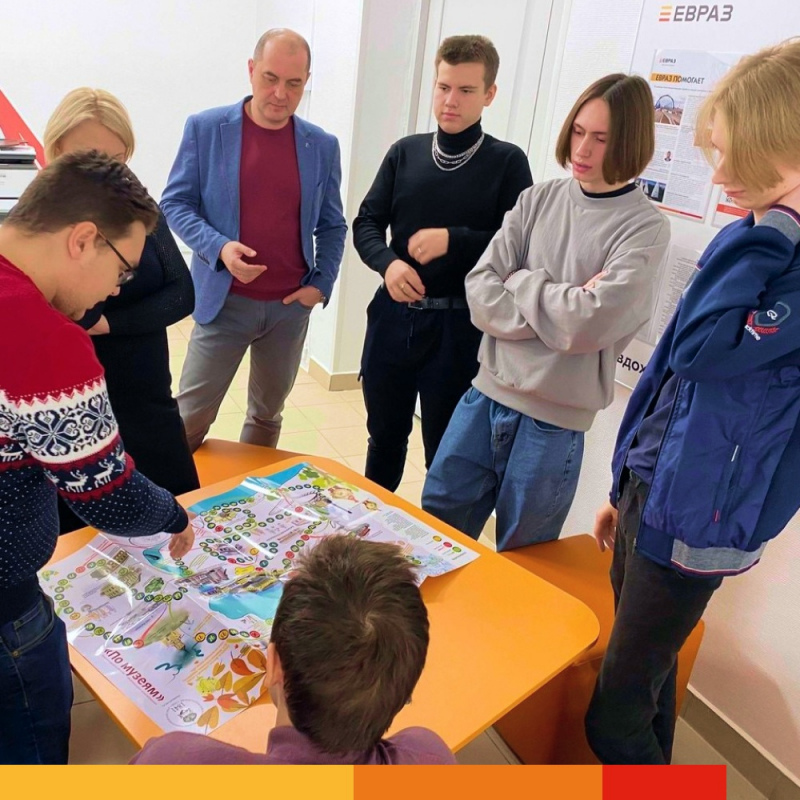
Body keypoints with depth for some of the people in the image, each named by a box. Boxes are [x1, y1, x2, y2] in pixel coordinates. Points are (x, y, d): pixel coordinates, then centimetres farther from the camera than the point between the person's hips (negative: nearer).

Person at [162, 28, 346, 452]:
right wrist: (218, 247, -18)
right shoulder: (206, 128, -4)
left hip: (292, 306, 3)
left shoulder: (322, 146, 3)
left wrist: (322, 284, -3)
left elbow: (332, 226, 10)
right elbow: (175, 203, -1)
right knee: (190, 417, 2)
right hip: (225, 301, -2)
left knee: (267, 415, 15)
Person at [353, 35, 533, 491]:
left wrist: (454, 240, -20)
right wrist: (388, 264, -15)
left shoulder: (508, 162, -5)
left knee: (445, 450, 11)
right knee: (384, 435, 21)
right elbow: (367, 223, 5)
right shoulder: (405, 152, 5)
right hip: (393, 315, 4)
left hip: (458, 326, -4)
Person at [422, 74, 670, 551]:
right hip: (487, 391, 4)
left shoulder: (646, 228, -8)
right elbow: (481, 291, -5)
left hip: (554, 417, -4)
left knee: (521, 560, 14)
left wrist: (521, 282, -8)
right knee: (436, 522, 17)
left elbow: (589, 323, -21)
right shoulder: (539, 200, 3)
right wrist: (560, 310, -15)